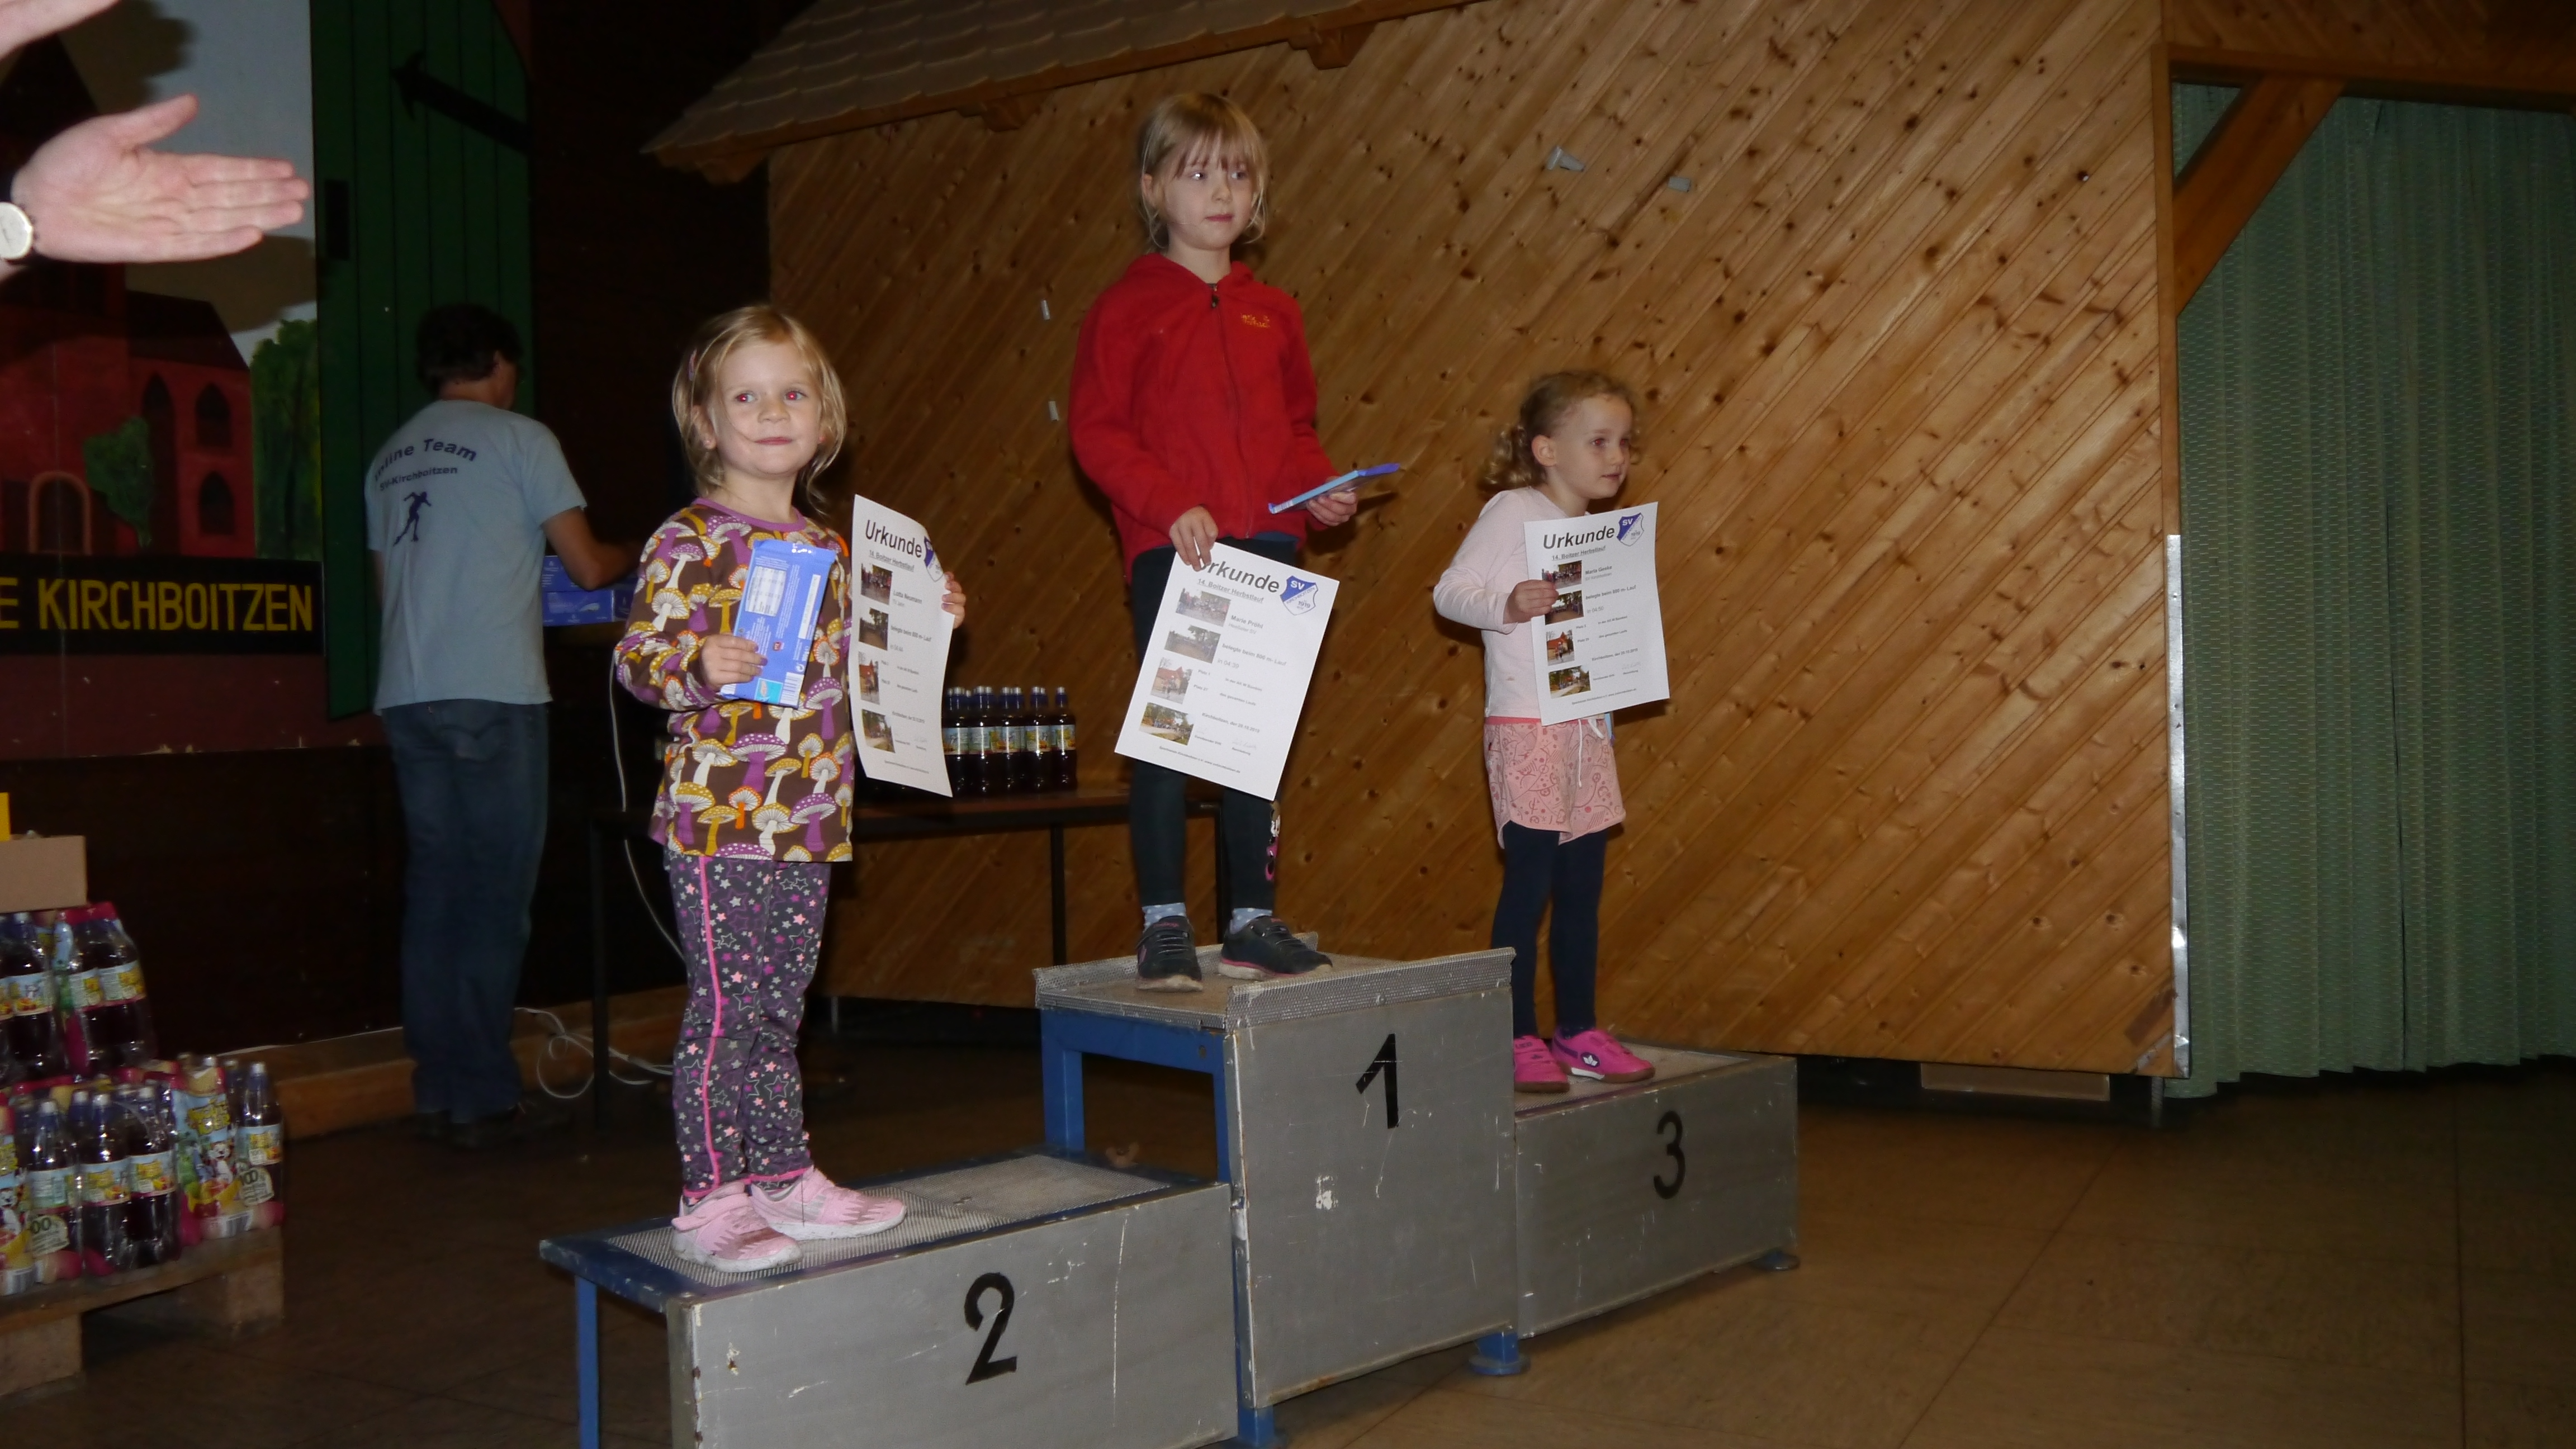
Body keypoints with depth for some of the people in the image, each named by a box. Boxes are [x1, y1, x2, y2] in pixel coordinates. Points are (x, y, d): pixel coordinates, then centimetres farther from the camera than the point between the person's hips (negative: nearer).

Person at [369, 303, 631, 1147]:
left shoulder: (391, 458, 18)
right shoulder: (519, 439, -1)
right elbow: (588, 568, -2)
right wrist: (633, 557, 20)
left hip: (406, 696, 6)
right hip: (492, 695, -6)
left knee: (434, 888, 9)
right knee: (494, 895, -2)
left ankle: (437, 1093, 11)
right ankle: (483, 1099, 0)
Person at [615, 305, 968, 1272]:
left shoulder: (828, 548, 14)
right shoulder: (688, 542, -7)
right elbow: (635, 655, -10)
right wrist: (696, 667, -29)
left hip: (808, 820, 7)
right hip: (717, 817, -6)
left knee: (781, 1007, 15)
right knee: (725, 1007, -3)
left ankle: (782, 1178, 24)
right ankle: (711, 1201, 7)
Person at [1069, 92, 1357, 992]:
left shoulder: (1273, 313, 15)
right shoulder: (1127, 308, 0)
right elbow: (1096, 432, -6)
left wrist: (1318, 485, 2)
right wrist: (1171, 505, -18)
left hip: (1266, 550, 5)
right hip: (1170, 553, -4)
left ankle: (1254, 924, 15)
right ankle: (1164, 925, 8)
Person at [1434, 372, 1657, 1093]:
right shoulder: (1512, 512, -7)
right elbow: (1450, 590, -13)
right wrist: (1506, 604, -29)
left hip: (1589, 728, 8)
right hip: (1527, 728, -7)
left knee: (1582, 887, 11)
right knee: (1529, 882, -5)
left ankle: (1577, 1030, 21)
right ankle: (1518, 1039, 3)